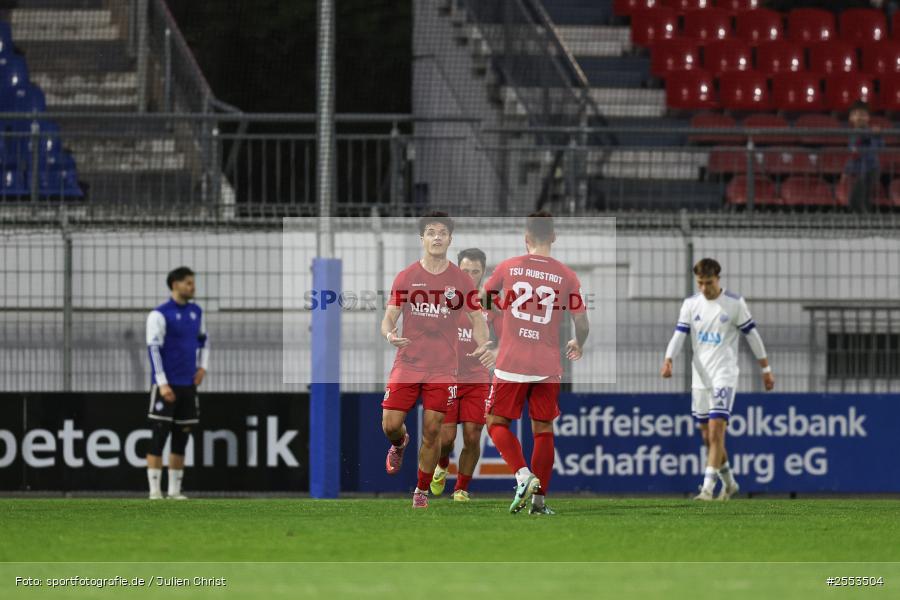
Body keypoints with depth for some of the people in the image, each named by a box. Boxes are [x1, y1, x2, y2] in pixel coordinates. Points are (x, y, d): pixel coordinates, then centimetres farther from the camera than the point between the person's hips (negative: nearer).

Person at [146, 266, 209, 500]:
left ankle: (175, 490, 13)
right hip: (166, 384, -6)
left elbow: (204, 340, 27)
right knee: (159, 438, -6)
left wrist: (203, 367, 13)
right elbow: (154, 349, -13)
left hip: (188, 385, 6)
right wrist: (162, 384, -19)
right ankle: (155, 491, -4)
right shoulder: (160, 314, -9)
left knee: (181, 440, 7)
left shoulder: (196, 312, 11)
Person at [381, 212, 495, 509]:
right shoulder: (405, 277, 2)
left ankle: (422, 492, 12)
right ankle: (399, 445, 34)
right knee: (390, 424, -4)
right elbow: (389, 318, 2)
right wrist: (390, 334, -22)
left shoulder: (461, 280, 2)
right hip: (407, 363, 1)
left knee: (432, 431, -2)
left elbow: (477, 320, 3)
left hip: (442, 369, -1)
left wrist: (483, 345, -18)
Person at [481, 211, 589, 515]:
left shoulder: (508, 267, -1)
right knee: (543, 430, 9)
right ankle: (539, 499, 6)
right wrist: (577, 345, 24)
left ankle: (523, 475, -14)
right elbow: (582, 324, 2)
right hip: (548, 366, 1)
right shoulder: (567, 276, 0)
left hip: (511, 364, -1)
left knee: (497, 423, 9)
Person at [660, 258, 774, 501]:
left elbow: (752, 335, 2)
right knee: (708, 436, 10)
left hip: (724, 376, -5)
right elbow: (679, 334, -1)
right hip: (700, 377, 5)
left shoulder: (734, 303, -4)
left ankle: (708, 488, -18)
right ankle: (729, 483, 27)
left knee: (716, 431, -15)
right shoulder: (690, 304, 5)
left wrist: (766, 369, 5)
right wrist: (668, 360, -19)